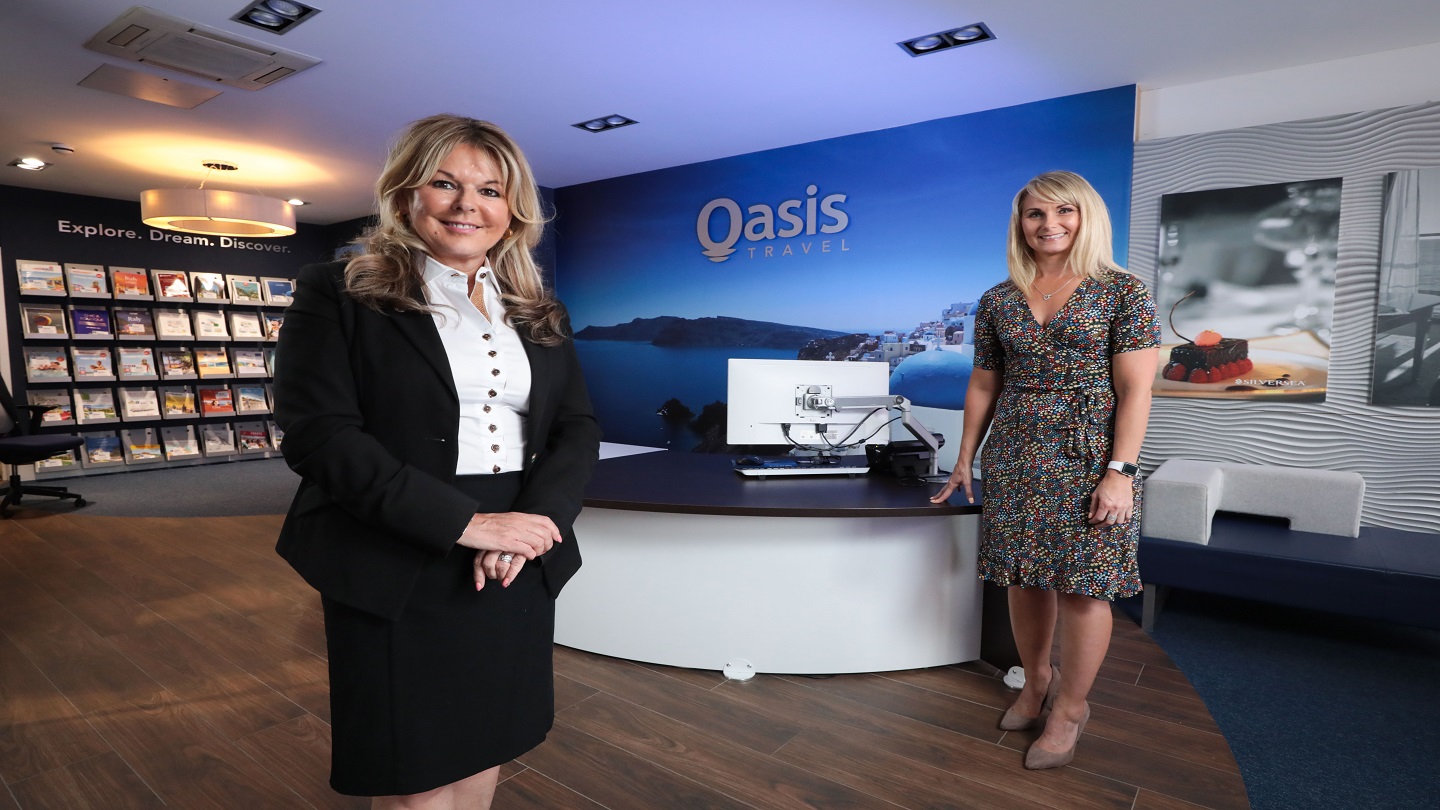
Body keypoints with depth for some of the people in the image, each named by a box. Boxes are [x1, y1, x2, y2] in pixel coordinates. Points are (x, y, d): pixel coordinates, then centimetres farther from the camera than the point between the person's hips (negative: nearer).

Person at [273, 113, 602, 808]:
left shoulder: (540, 314, 10)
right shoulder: (338, 295, -3)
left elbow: (578, 430, 6)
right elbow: (318, 436, -13)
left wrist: (534, 521, -13)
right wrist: (466, 522, -20)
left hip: (516, 572, 4)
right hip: (398, 575, -4)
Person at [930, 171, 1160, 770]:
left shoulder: (1123, 292, -2)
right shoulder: (998, 300, 8)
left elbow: (1135, 389, -7)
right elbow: (983, 386, 12)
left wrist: (1120, 471, -14)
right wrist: (965, 459, 11)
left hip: (1089, 460, -3)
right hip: (1014, 460, 4)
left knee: (1082, 586, 3)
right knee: (1024, 578, 11)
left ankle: (1069, 709, 22)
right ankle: (1036, 683, 33)